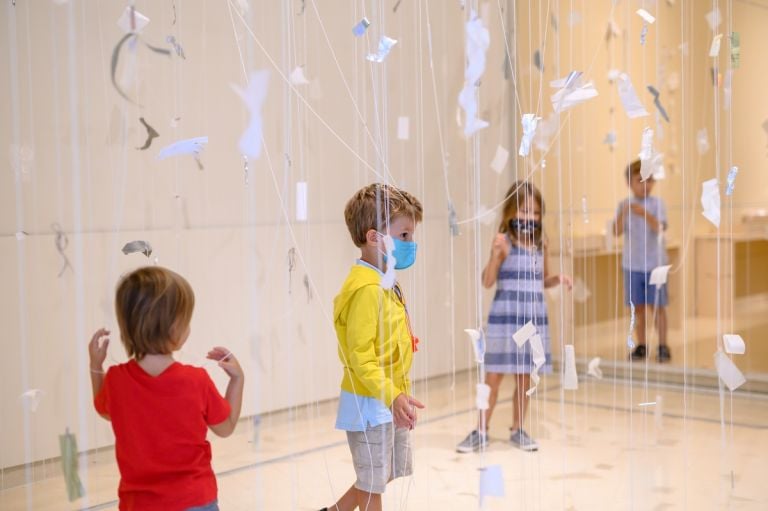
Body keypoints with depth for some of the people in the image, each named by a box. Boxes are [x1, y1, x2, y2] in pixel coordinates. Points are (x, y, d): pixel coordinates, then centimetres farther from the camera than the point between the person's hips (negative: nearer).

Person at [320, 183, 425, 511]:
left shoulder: (385, 283, 8)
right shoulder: (366, 288, -23)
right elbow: (360, 357, -26)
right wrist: (392, 396, -35)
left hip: (390, 402, 9)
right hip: (371, 404, -9)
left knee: (386, 474, 21)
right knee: (373, 484, 4)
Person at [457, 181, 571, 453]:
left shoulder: (540, 244, 7)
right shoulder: (504, 242, -9)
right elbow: (487, 282, -13)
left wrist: (558, 279, 0)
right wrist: (495, 253, -27)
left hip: (534, 319, 5)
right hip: (505, 320, -5)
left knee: (525, 377, 11)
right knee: (493, 377, 2)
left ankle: (518, 430, 23)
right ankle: (482, 431, 13)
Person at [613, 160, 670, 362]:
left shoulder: (657, 203, -4)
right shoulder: (625, 205, 2)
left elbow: (660, 228, -16)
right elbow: (617, 232, -8)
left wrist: (645, 214, -31)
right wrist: (622, 214, -25)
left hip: (654, 263, -2)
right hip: (632, 264, 2)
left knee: (657, 306, 1)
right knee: (638, 307, 9)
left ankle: (663, 345, 8)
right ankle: (641, 345, 17)